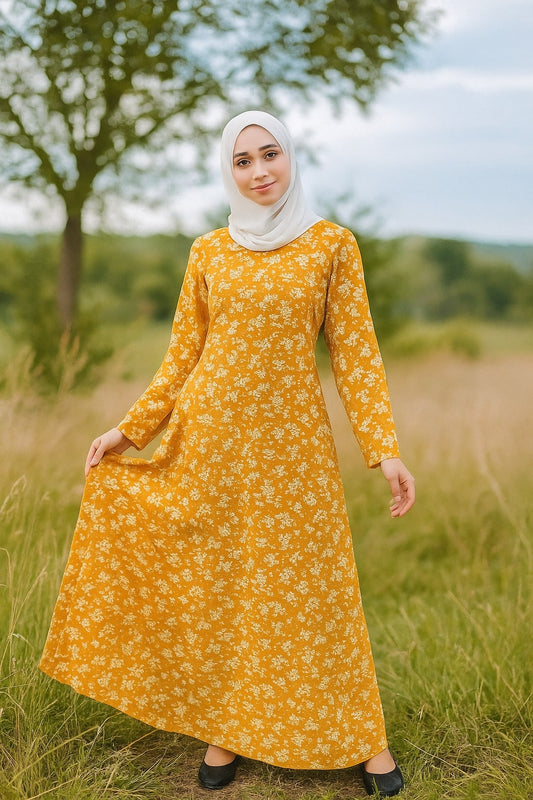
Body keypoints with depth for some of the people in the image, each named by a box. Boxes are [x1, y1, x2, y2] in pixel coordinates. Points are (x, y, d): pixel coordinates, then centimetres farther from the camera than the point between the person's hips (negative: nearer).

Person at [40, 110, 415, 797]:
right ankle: (225, 726, 25)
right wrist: (129, 430, 5)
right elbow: (183, 354, 10)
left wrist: (385, 449, -9)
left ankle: (361, 736, 18)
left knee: (308, 584, 3)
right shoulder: (209, 252, 7)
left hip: (290, 436, -2)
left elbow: (354, 350, -2)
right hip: (210, 432, 2)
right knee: (212, 583, 8)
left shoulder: (332, 243, 1)